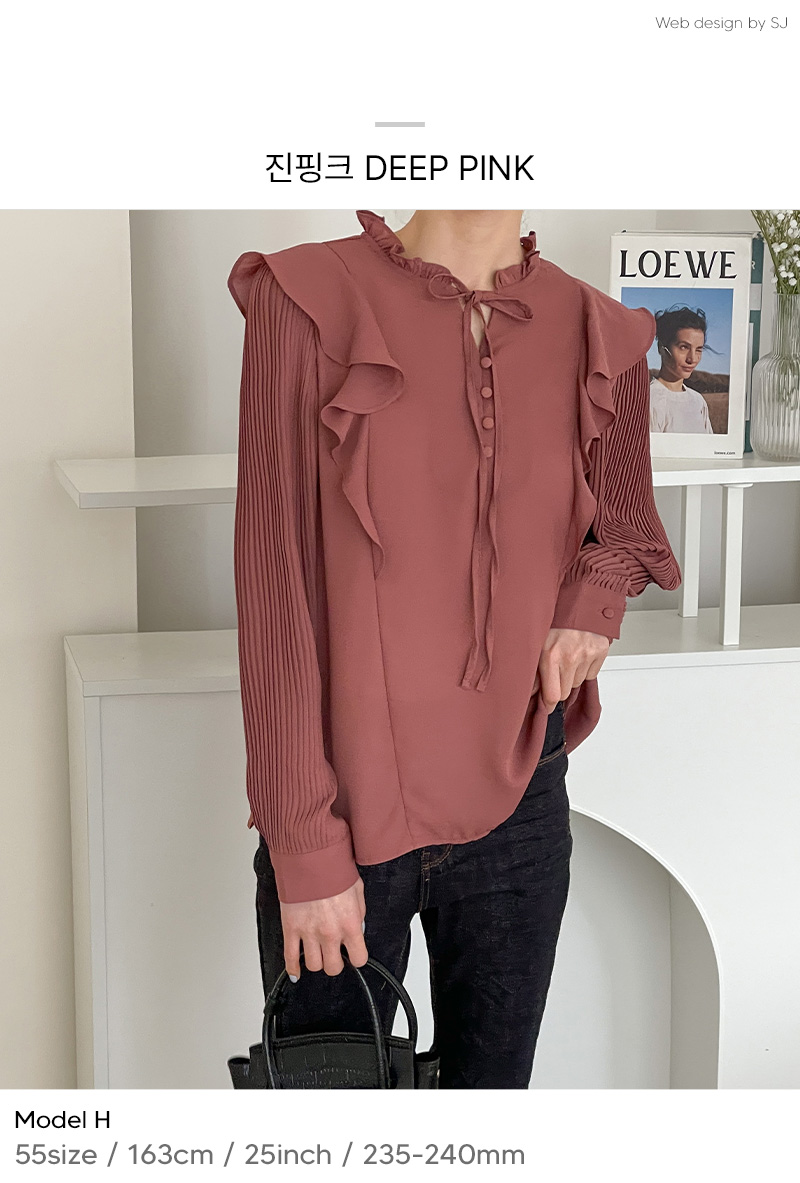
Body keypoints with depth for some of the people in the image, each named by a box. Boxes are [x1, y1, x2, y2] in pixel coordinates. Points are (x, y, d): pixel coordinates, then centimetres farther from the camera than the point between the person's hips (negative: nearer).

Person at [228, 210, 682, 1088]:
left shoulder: (597, 336, 1)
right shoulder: (310, 302, -10)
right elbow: (276, 590, -11)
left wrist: (595, 596, -3)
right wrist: (303, 848, -13)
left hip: (517, 807, 3)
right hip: (347, 811, -3)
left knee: (493, 1081, 16)